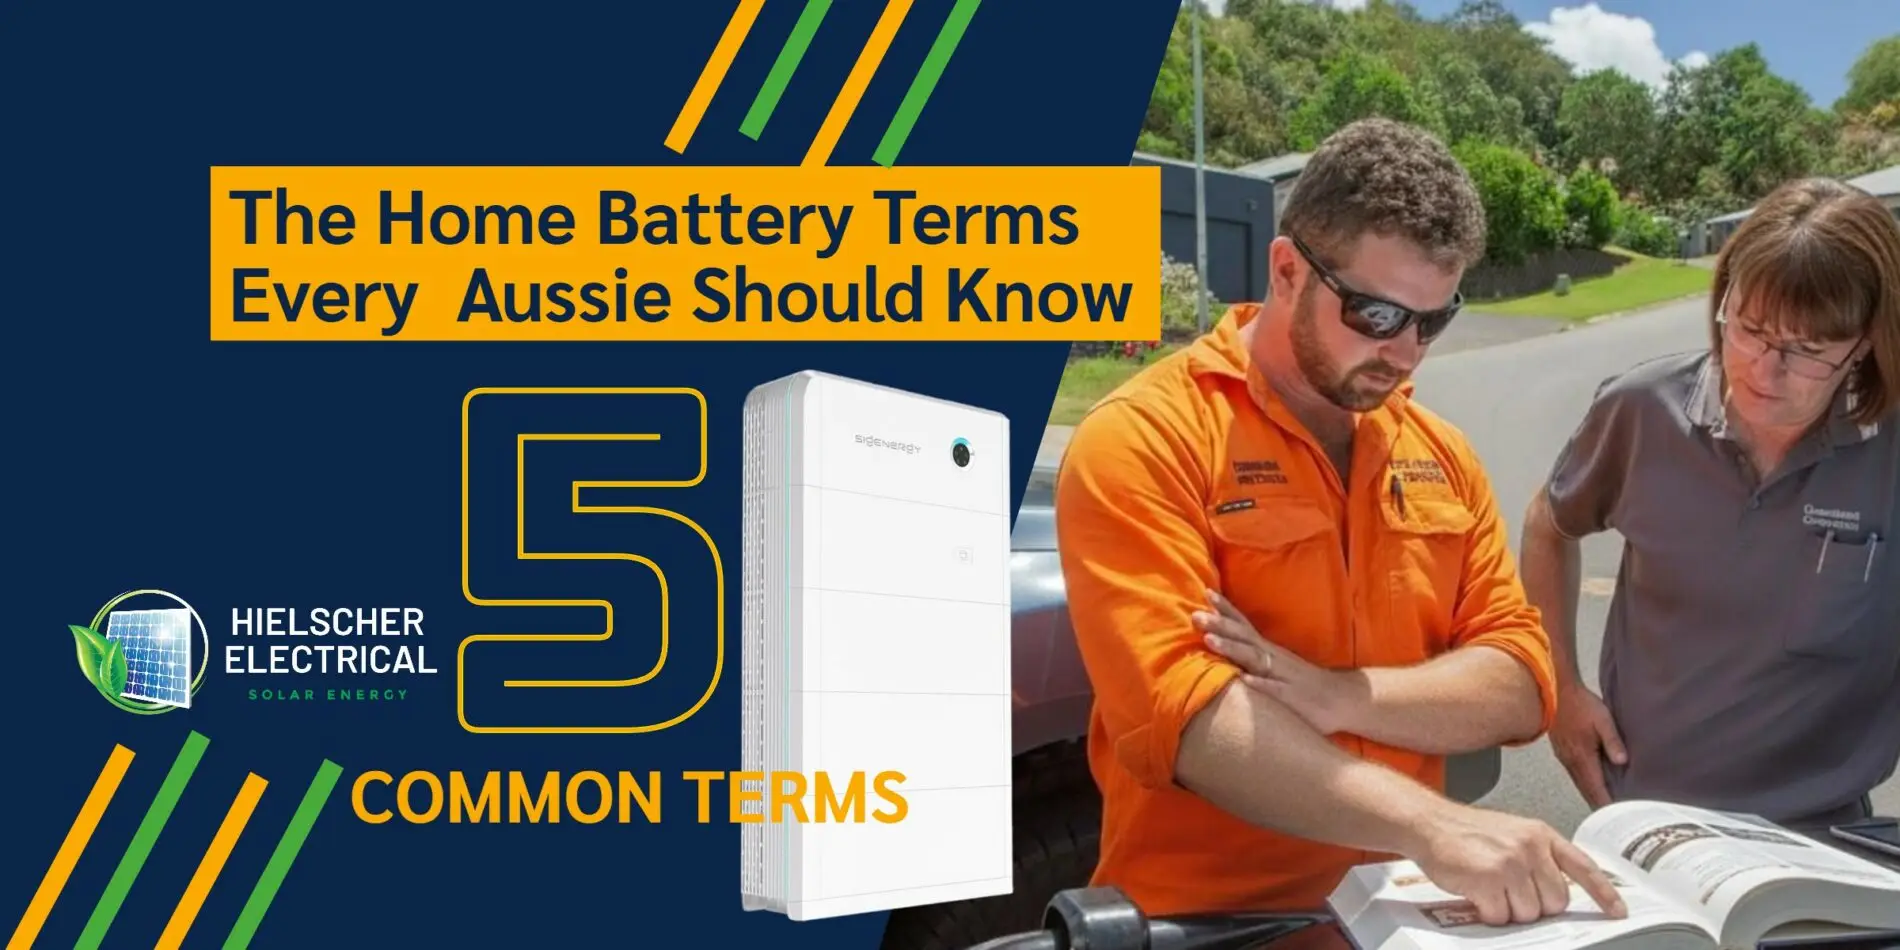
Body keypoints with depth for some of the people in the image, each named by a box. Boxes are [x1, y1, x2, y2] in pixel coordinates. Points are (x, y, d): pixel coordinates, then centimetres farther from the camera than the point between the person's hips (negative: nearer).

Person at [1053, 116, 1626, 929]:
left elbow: (1521, 683, 2)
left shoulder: (1441, 456, 9)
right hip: (1208, 918, -5)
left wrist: (1338, 697, -15)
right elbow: (1176, 711, -21)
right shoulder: (1141, 441, -10)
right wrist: (1432, 825, -28)